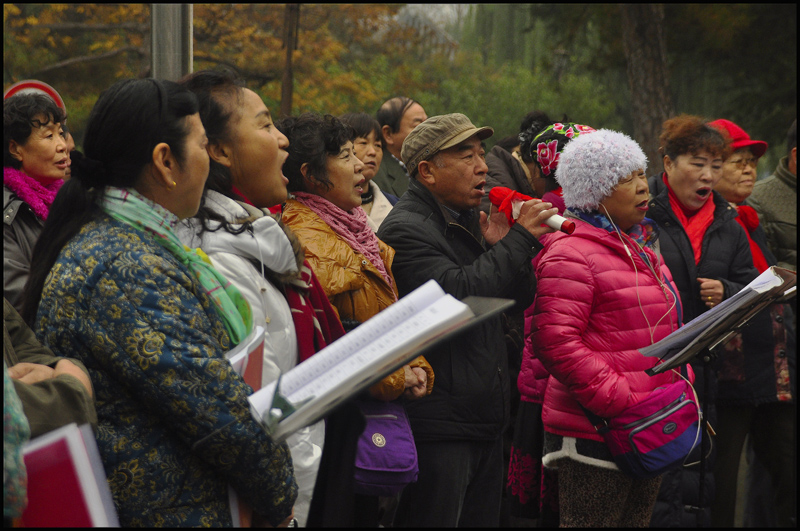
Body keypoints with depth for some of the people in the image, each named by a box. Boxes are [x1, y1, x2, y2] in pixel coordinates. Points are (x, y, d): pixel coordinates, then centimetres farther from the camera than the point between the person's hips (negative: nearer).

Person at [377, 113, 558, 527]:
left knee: (484, 518, 13)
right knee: (437, 520, -5)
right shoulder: (406, 229, -12)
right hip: (440, 428, -9)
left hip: (485, 420, 9)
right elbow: (458, 293, -26)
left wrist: (499, 246, -3)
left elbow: (518, 299, 16)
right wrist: (519, 239, -19)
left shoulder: (470, 221, 17)